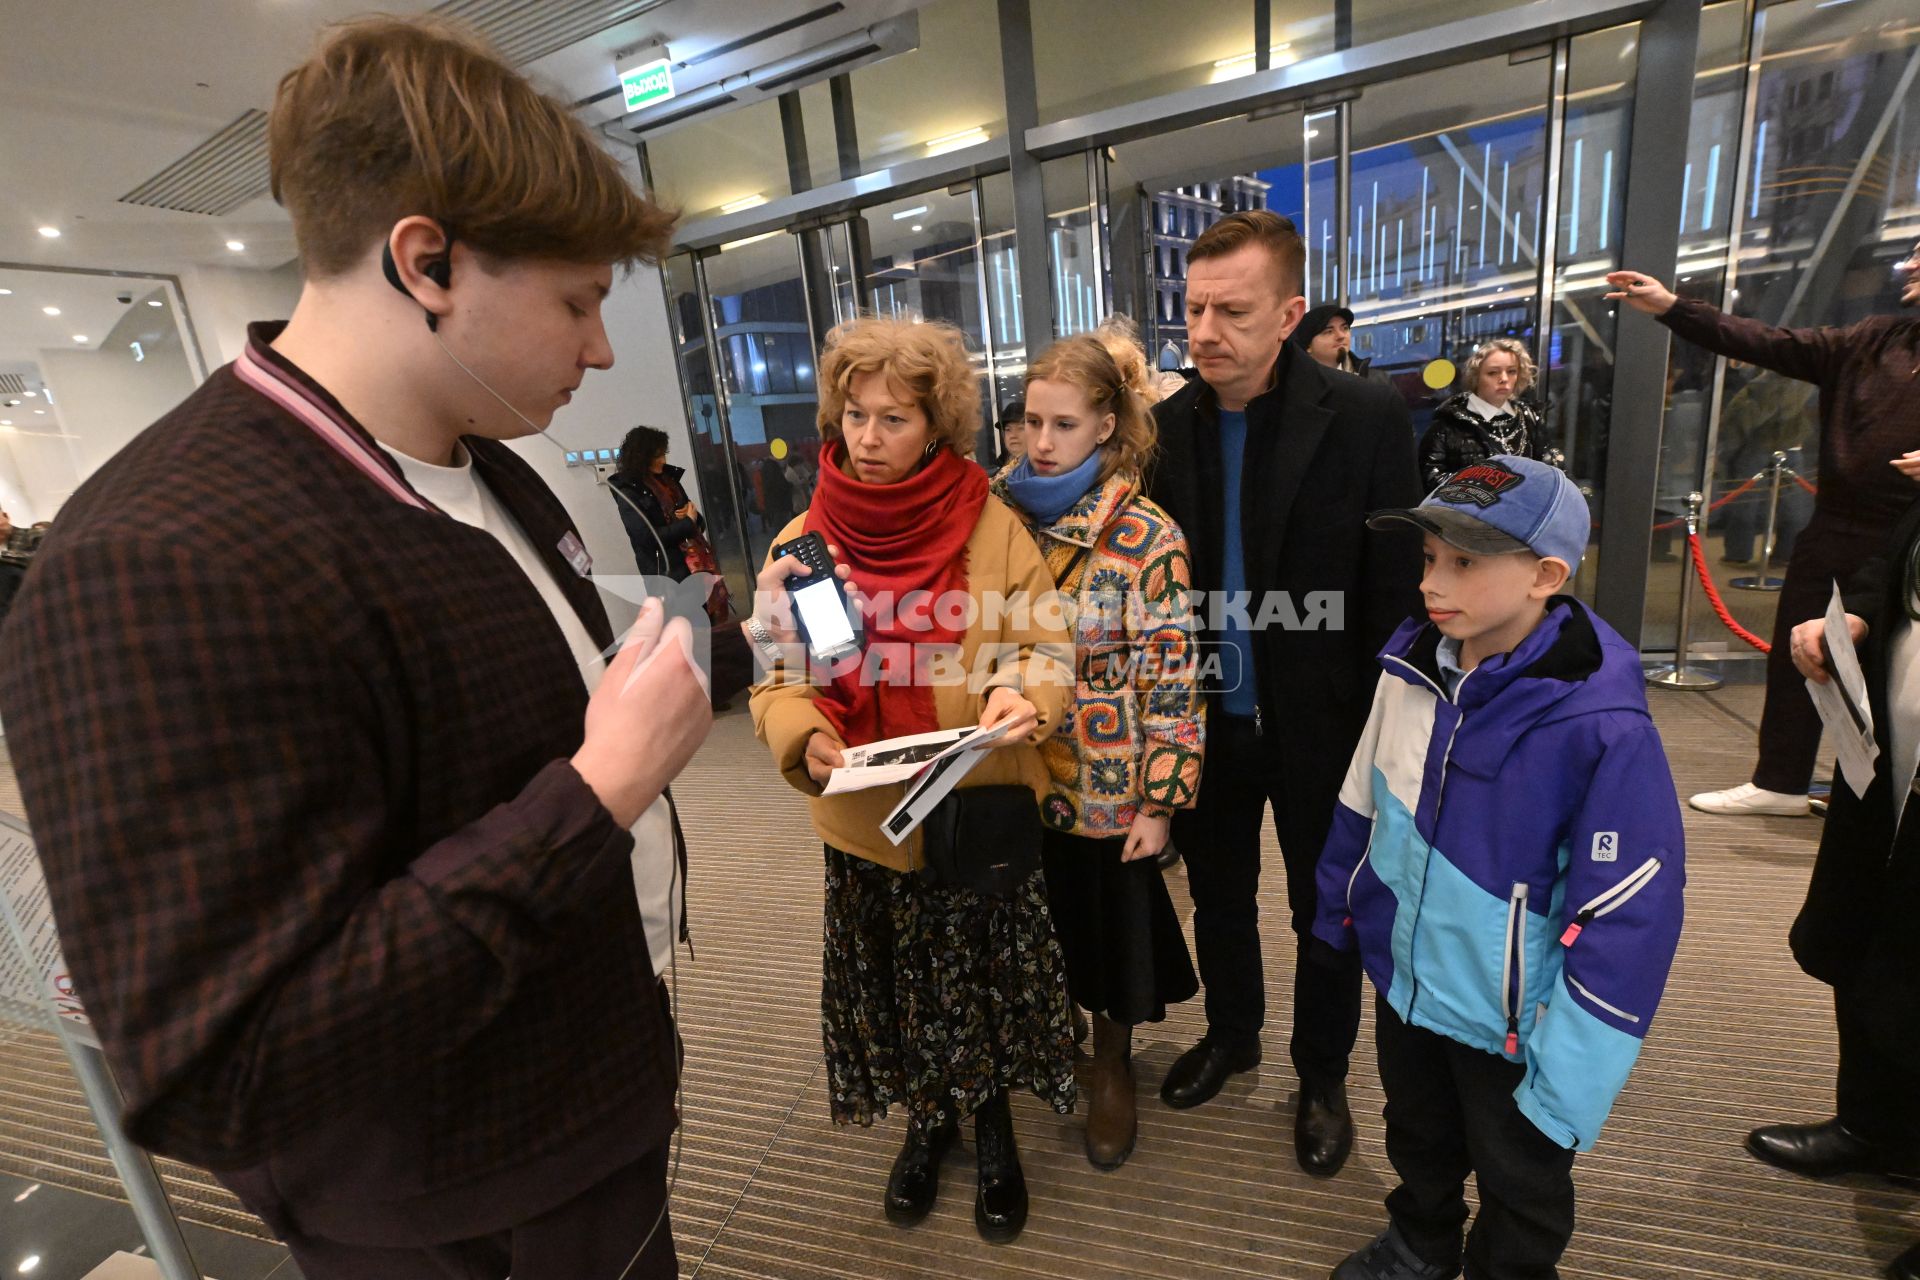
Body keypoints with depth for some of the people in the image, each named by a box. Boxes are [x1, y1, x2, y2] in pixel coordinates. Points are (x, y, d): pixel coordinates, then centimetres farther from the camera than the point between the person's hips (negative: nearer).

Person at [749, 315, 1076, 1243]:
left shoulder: (992, 528, -8)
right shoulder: (802, 544, -3)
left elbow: (1047, 652, -7)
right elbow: (776, 681, -2)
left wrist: (1020, 697, -28)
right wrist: (806, 738, -22)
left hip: (981, 811, -1)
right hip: (867, 820, 2)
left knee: (986, 978, 17)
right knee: (896, 985, 21)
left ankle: (992, 1125, 47)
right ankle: (929, 1119, 51)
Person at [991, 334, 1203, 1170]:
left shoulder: (1147, 535, -13)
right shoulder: (1001, 514, -2)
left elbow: (1171, 677, -11)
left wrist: (1160, 798, -11)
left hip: (1106, 780, -3)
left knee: (1111, 917, 15)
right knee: (1042, 917, 19)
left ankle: (1112, 1066, 42)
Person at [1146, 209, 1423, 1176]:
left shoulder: (1367, 420, -13)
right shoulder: (1164, 427, -4)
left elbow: (1395, 589, -10)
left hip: (1319, 725, -2)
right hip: (1205, 721, 3)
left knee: (1325, 913, 18)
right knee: (1218, 897, 22)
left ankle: (1323, 1076, 43)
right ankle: (1231, 1035, 48)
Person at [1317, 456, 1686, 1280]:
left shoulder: (1601, 726, -28)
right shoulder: (1411, 662, -10)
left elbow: (1628, 919, -22)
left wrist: (1569, 1073, -19)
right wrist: (1336, 911, 12)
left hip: (1511, 1021, -5)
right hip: (1404, 980, 5)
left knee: (1520, 1187, 23)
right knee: (1418, 1142, 31)